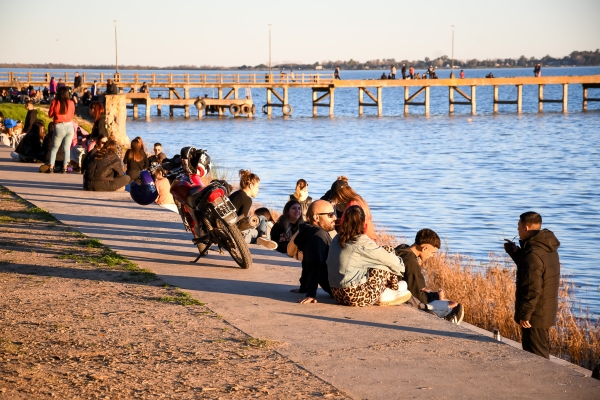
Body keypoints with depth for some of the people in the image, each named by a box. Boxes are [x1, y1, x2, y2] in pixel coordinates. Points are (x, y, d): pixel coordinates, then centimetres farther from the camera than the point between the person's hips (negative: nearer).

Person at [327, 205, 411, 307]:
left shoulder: (336, 239, 6)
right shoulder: (362, 242, -15)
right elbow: (389, 259, -5)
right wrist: (401, 265, 19)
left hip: (337, 294, 8)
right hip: (355, 296, -8)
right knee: (384, 265, 7)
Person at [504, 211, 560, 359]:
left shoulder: (533, 253, -24)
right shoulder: (548, 249, 7)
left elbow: (532, 289, -26)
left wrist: (524, 314, -20)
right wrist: (515, 252, 15)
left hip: (535, 314, -10)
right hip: (546, 311, 10)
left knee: (536, 356, -1)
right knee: (541, 352, 20)